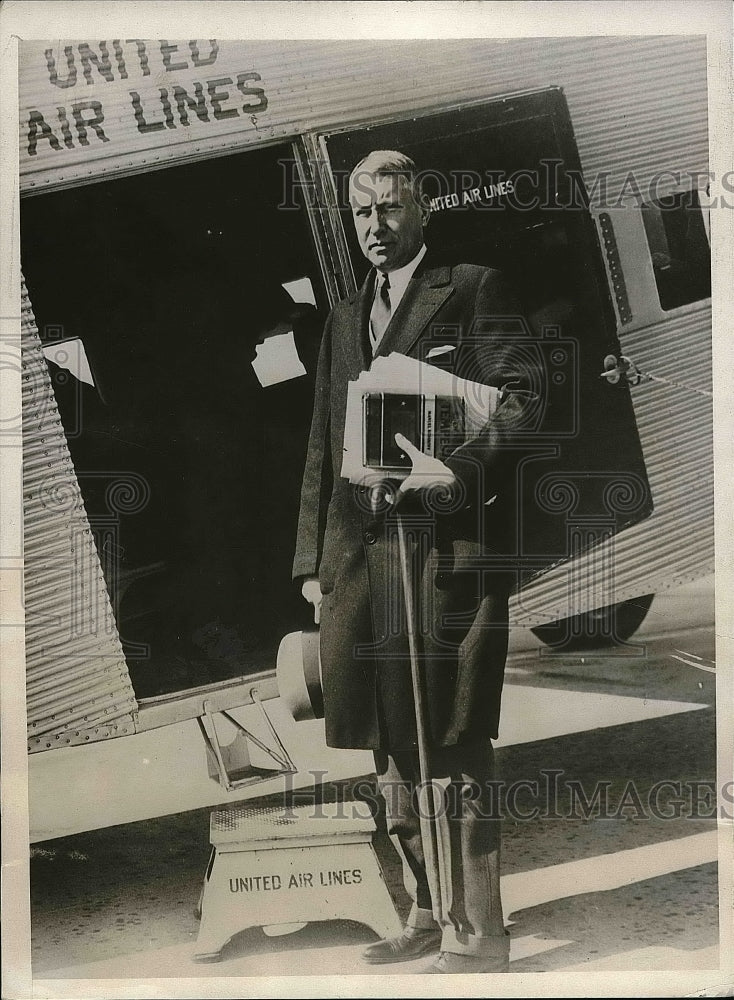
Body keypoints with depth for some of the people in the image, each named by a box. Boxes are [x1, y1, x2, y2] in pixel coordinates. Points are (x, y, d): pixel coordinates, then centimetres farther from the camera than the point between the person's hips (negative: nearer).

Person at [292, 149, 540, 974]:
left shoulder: (474, 291, 3)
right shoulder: (345, 318, 22)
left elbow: (520, 402, -7)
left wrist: (457, 471, -24)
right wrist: (312, 560, 15)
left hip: (447, 548, -6)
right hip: (358, 556, 7)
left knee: (453, 748, -3)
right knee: (390, 749, 11)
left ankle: (478, 935, 11)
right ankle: (428, 915, 26)